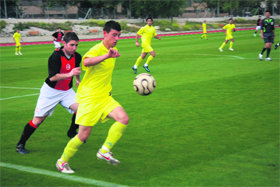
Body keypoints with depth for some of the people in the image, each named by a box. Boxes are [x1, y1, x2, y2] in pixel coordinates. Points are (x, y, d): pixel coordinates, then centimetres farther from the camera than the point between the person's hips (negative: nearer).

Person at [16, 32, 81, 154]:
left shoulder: (77, 57, -4)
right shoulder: (55, 56, -23)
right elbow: (52, 77, -31)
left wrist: (77, 80, 33)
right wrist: (70, 74, -40)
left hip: (66, 91, 5)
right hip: (50, 91, -5)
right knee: (38, 120, -6)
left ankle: (72, 133, 14)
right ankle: (20, 144, 10)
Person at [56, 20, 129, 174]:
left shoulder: (113, 51, 10)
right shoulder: (96, 50, -17)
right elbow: (86, 62, -42)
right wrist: (106, 56, -55)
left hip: (105, 97, 7)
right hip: (89, 98, -7)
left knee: (123, 119, -16)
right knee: (83, 135, -4)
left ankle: (104, 151, -4)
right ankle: (62, 161, 18)